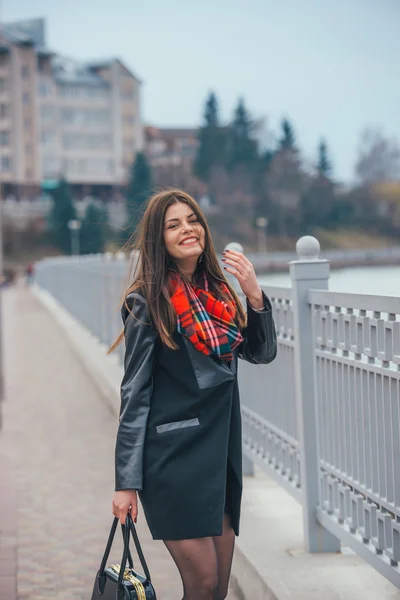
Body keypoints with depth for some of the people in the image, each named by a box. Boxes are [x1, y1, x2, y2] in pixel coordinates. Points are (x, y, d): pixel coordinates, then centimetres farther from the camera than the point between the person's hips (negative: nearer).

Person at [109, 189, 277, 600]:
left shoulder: (218, 291, 10)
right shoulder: (147, 301, -7)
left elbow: (262, 353, 11)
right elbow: (134, 394, -8)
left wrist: (254, 296, -6)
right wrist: (127, 482, -11)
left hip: (222, 449, 6)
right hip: (173, 454, -6)